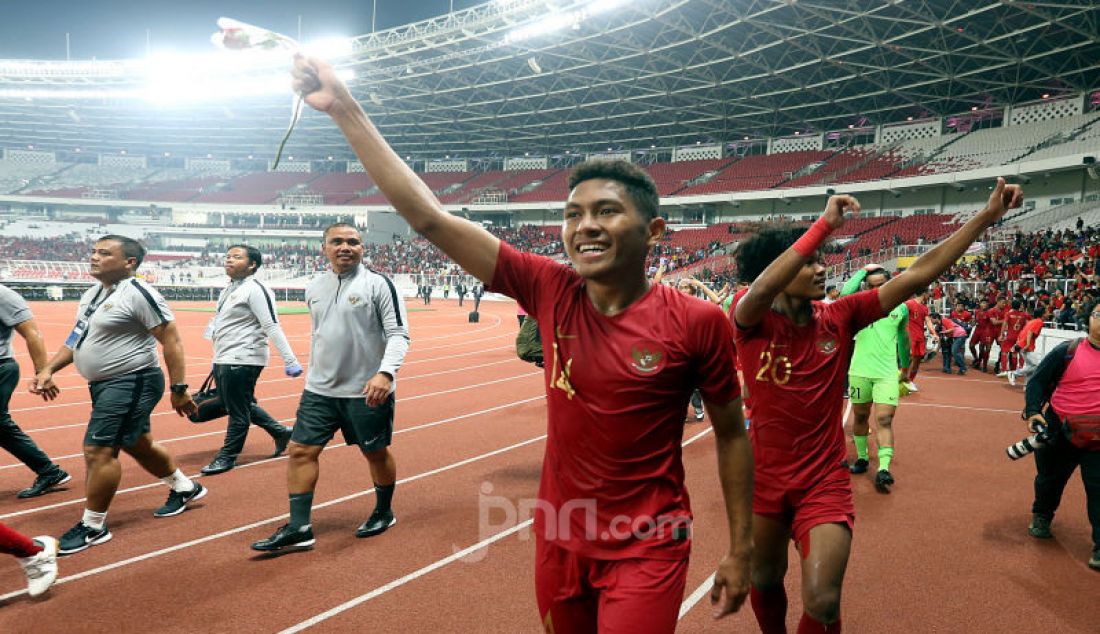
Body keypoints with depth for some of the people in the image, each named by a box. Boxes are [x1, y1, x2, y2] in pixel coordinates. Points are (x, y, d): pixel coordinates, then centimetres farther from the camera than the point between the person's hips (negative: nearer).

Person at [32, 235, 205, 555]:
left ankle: (93, 527, 8)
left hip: (131, 383, -10)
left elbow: (171, 341, -20)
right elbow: (77, 337, 22)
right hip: (105, 385, 10)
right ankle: (185, 488, 40)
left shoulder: (138, 293, -18)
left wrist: (179, 390, -21)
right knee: (138, 445, 20)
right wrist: (49, 369, 10)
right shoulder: (92, 294, 11)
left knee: (98, 450, -8)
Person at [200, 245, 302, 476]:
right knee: (244, 406, 17)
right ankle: (280, 432, 31)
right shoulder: (229, 289, 16)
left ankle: (227, 457, 15)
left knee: (237, 410, 2)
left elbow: (272, 327, -19)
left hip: (242, 361, -10)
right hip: (224, 360, 10)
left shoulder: (255, 289, -14)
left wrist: (289, 360, -23)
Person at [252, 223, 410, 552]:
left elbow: (399, 334, -14)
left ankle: (384, 513, 32)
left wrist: (385, 373, -28)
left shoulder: (378, 283, -10)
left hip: (367, 390, -5)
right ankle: (298, 527, 11)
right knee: (301, 450, 1)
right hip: (319, 389, 5)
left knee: (376, 452, 10)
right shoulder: (314, 288, 9)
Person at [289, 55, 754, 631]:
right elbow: (429, 219, -12)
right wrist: (344, 109, -14)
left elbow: (731, 433, -2)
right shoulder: (551, 291, -10)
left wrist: (740, 550, 1)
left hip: (645, 552, -3)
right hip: (559, 540, 4)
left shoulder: (698, 323, -16)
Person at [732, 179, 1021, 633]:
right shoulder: (752, 323, -12)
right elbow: (761, 289, -35)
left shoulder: (839, 318, -4)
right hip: (764, 477, -1)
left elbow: (917, 275, -7)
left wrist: (987, 216, -11)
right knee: (764, 581, 18)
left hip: (824, 481, 1)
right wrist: (826, 223, -36)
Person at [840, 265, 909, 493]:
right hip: (859, 372, 0)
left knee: (884, 420, -9)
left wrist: (905, 366, 27)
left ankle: (883, 469, -13)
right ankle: (862, 458, 29)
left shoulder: (901, 308, 4)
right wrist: (862, 271, -14)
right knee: (860, 416, 13)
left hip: (887, 373, 0)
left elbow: (903, 337, 19)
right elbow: (845, 293, -27)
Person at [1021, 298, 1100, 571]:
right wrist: (1033, 412, -16)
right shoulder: (1067, 351, -7)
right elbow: (1037, 381, -3)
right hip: (1058, 429, 0)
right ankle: (1041, 517, 45)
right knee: (1050, 479, 19)